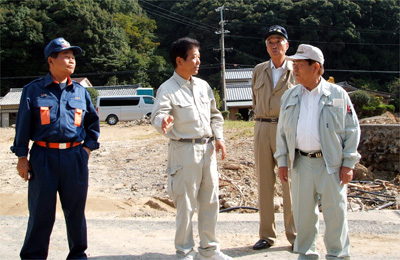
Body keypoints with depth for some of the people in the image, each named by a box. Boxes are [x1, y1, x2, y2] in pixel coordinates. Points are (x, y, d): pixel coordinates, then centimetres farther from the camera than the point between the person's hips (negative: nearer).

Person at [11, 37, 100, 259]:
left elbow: (93, 122, 19)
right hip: (43, 157, -2)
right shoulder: (34, 90, 3)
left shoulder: (80, 91, 11)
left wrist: (88, 147, 8)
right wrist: (22, 157, 0)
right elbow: (23, 125, 4)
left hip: (75, 157, 3)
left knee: (76, 209, 10)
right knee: (41, 211, 3)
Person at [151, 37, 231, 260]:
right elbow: (158, 115, -22)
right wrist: (163, 124, -45)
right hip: (184, 150, -6)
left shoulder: (203, 86, 11)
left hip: (207, 148, 6)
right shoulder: (167, 89, -9)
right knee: (186, 205, 1)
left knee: (210, 202, 12)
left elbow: (215, 114, 18)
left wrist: (219, 137, 4)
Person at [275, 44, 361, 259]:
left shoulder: (338, 95, 0)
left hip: (331, 163, -3)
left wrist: (348, 163, -5)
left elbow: (352, 130, 1)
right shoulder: (290, 96, 9)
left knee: (335, 213, 4)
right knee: (303, 213, 9)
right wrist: (282, 161, 6)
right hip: (301, 164, 3)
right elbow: (282, 131, 13)